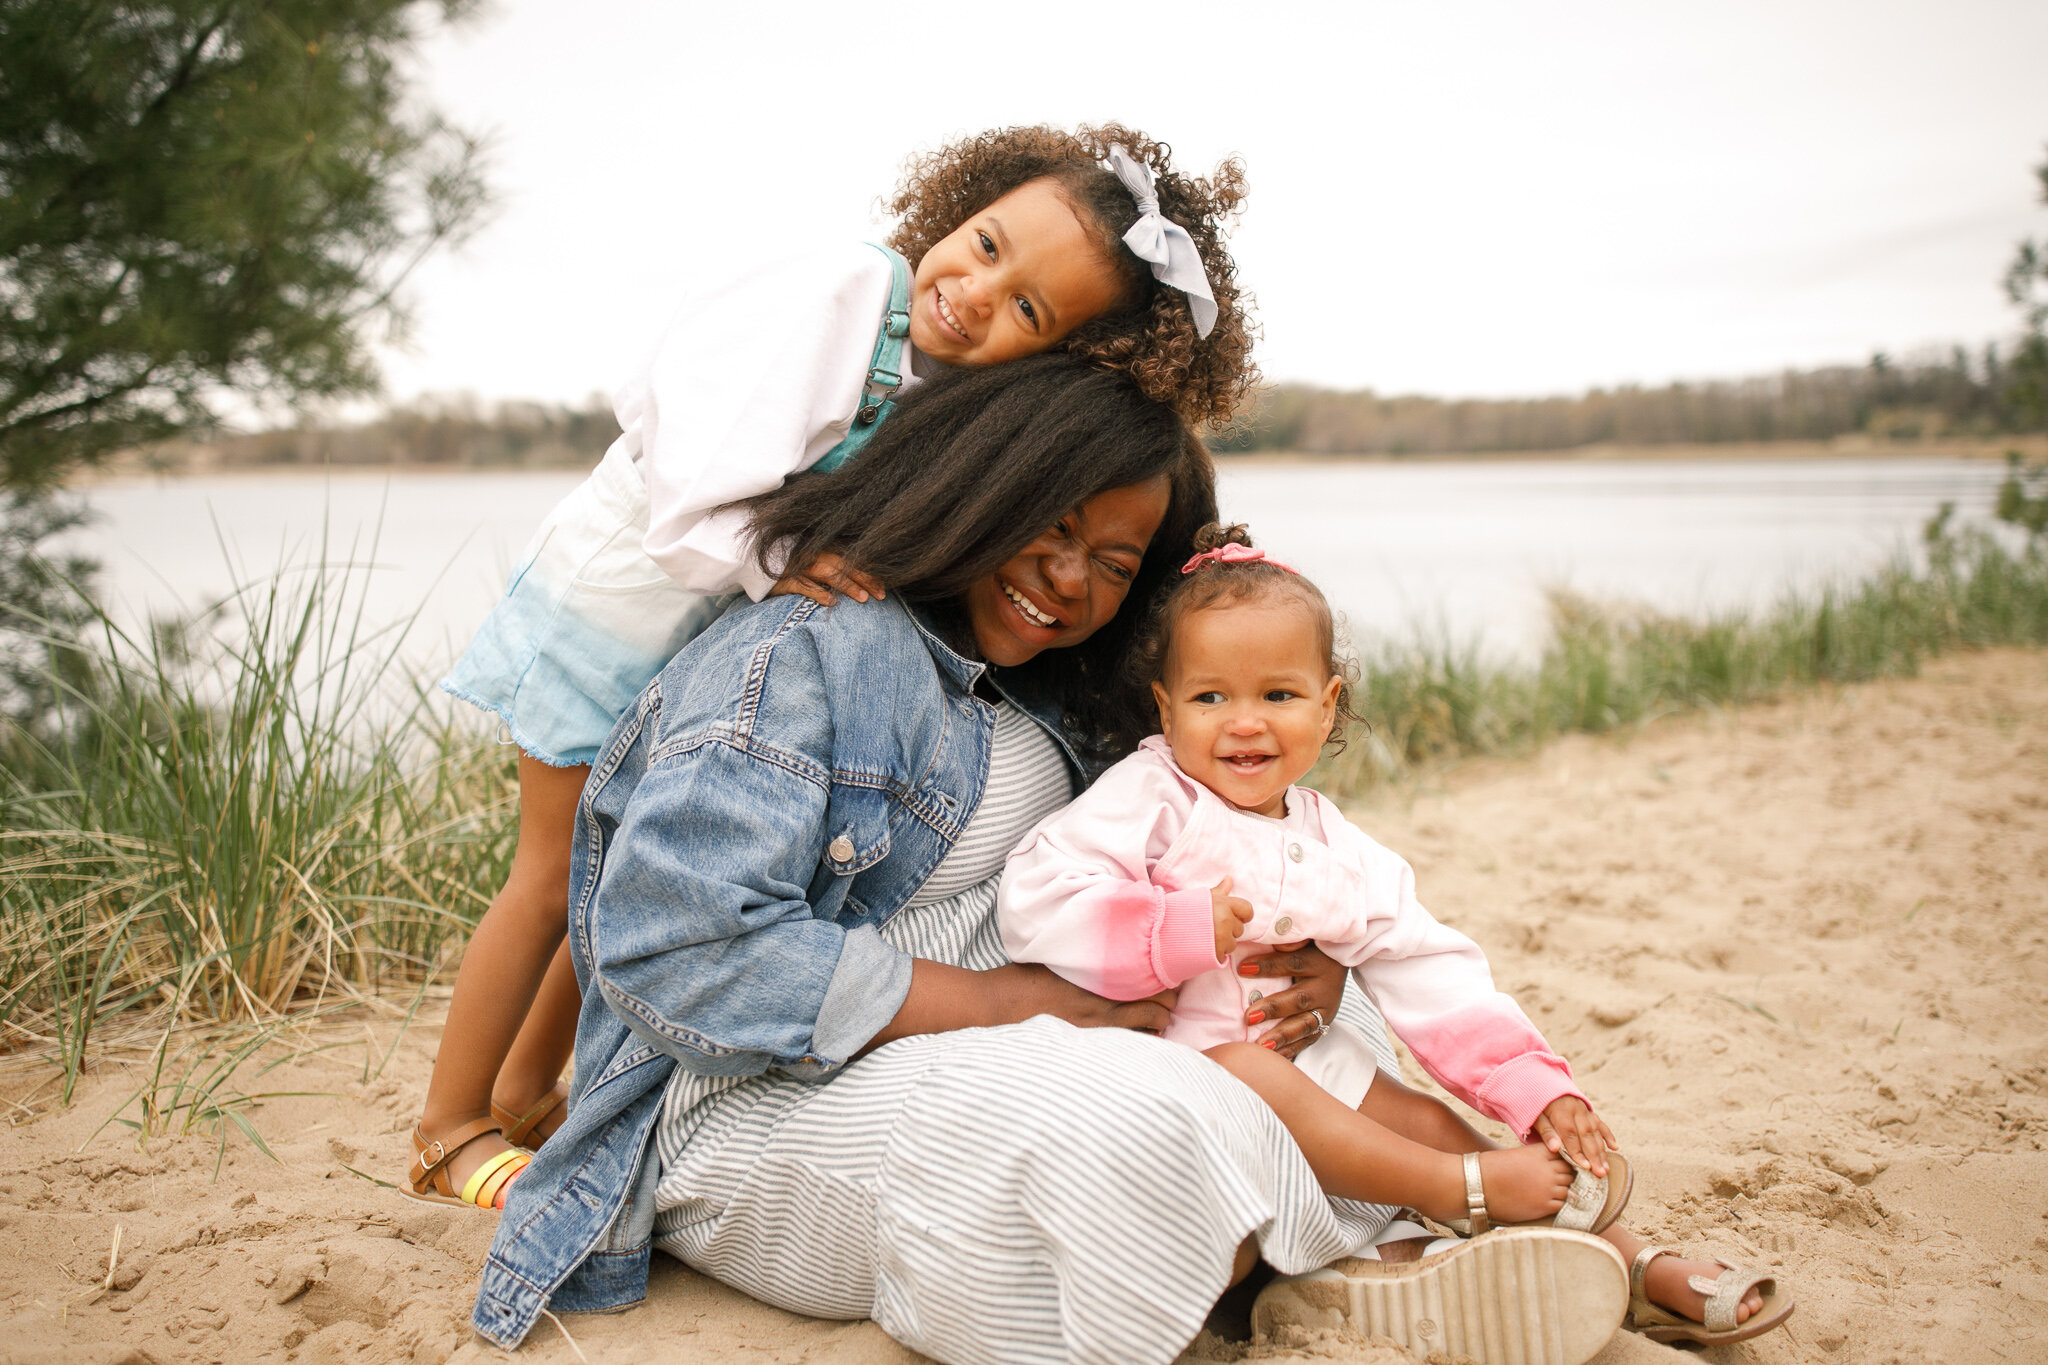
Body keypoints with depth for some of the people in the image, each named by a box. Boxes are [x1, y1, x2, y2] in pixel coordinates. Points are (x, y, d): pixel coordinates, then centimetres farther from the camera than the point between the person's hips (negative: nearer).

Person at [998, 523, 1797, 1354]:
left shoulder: (1336, 851, 7)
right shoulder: (1151, 802, -12)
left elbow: (1431, 976, 7)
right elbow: (1035, 899, -23)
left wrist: (1536, 1090, -3)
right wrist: (1187, 931, -28)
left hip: (1306, 1069, 6)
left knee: (1430, 1123, -2)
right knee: (1246, 1072, -34)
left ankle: (1643, 1267, 5)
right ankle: (1465, 1189, -25)